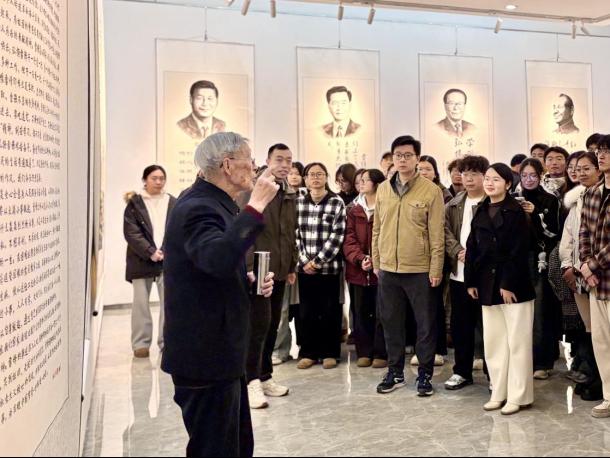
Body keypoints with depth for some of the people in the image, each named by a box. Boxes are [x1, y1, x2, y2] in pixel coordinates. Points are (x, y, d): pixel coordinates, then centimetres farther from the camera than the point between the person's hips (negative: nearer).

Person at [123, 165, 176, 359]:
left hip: (169, 260, 2)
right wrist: (150, 252, -14)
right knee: (141, 302, 2)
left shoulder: (173, 203, 9)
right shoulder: (134, 203, 3)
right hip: (142, 260, -1)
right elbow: (131, 233, -5)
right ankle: (141, 343, 10)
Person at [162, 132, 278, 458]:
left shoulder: (212, 203, 12)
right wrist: (257, 205, -33)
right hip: (205, 356, -10)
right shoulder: (198, 207, -20)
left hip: (220, 350, 10)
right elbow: (218, 259, -41)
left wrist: (248, 281, 5)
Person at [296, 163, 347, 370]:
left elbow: (337, 237, -9)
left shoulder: (337, 203, -3)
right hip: (304, 267, 3)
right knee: (306, 312, 9)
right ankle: (308, 352, 21)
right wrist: (304, 261, -6)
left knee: (330, 312, 5)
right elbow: (295, 234, 4)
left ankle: (330, 353, 19)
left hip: (329, 267, -2)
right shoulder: (298, 202, 6)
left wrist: (317, 261, -11)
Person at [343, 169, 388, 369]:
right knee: (361, 313, 10)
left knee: (381, 314, 3)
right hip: (358, 270, 4)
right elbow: (349, 239, 2)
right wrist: (360, 259, -15)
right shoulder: (354, 211, 10)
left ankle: (381, 354, 13)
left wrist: (375, 260, -19)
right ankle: (364, 352, 20)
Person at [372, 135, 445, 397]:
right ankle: (395, 372, 26)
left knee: (425, 324, 7)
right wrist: (376, 262, 9)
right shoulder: (383, 189, 7)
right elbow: (377, 229, 11)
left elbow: (437, 234, -7)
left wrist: (436, 269, -10)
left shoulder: (431, 190, -7)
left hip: (420, 270, -4)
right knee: (391, 323, 12)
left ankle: (425, 374, 22)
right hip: (388, 269, 4)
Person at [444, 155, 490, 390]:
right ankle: (462, 371, 25)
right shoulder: (453, 205, 12)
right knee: (460, 324, 12)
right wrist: (458, 252, -11)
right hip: (459, 273, 5)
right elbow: (446, 231, 4)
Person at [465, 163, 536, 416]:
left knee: (517, 342, 2)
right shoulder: (481, 213, 11)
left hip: (514, 286, -6)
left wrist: (509, 284, -17)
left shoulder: (516, 212, -8)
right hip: (488, 285, 6)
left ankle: (519, 396, 12)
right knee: (493, 341, 11)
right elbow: (472, 249, 10)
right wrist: (471, 281, 4)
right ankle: (499, 393, 22)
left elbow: (519, 252, -13)